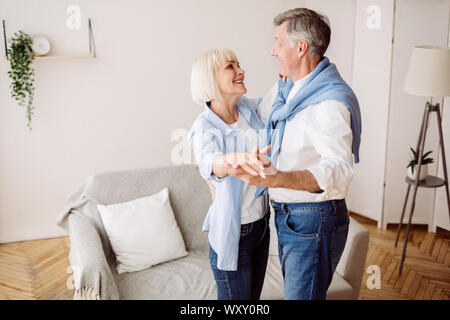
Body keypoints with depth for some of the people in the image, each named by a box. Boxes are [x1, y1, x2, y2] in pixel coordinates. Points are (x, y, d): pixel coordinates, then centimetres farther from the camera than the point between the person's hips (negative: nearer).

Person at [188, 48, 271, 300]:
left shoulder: (250, 108, 0)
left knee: (254, 297, 21)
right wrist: (234, 160, -63)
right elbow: (209, 162, -42)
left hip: (262, 223, 7)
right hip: (232, 233, -6)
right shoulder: (205, 128, -19)